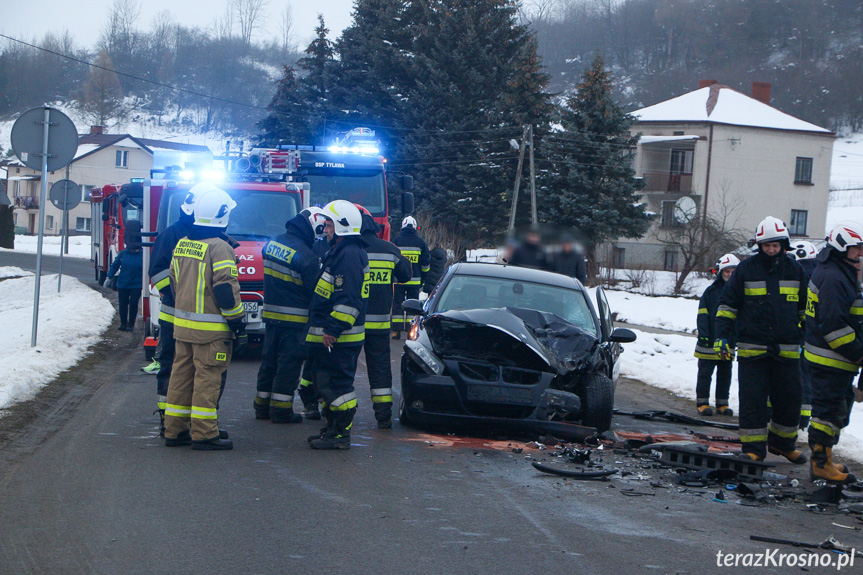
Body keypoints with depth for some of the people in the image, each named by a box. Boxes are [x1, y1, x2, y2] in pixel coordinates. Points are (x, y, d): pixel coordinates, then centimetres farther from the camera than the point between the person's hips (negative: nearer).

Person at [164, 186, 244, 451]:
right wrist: (237, 319, -9)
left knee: (181, 374, 13)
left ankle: (175, 431, 18)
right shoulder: (219, 248, -16)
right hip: (210, 328, -8)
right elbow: (225, 289, -18)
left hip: (182, 323, 8)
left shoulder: (180, 245, 10)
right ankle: (204, 434, -1)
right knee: (207, 378, -3)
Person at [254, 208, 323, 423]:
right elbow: (316, 290, -13)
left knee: (269, 360, 15)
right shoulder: (305, 255, -19)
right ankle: (281, 410, 2)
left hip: (270, 314, 7)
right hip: (294, 319, -7)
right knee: (289, 363, 0)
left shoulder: (272, 244, 6)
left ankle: (262, 406, 21)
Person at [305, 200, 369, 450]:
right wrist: (327, 329, 26)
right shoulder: (338, 252, 18)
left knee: (337, 384, -8)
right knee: (327, 384, 17)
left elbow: (348, 299, -24)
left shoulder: (349, 255, -17)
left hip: (339, 337, -11)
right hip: (330, 334, 11)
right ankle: (333, 428, 25)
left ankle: (340, 434, -4)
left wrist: (333, 329, -25)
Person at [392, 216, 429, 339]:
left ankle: (397, 330, 0)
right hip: (415, 281, 1)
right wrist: (423, 279, 17)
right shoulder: (420, 242, 5)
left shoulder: (396, 241, 1)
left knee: (397, 304, 4)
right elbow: (425, 264, 8)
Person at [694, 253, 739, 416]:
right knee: (705, 373, 0)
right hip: (710, 342, -3)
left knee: (725, 374, 9)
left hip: (729, 341, 3)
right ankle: (702, 403, 7)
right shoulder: (711, 291, 0)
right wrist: (703, 334, -12)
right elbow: (702, 315, -2)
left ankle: (722, 403, 17)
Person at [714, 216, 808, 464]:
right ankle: (753, 448, 7)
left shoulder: (795, 270, 7)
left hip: (787, 349, 2)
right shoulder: (746, 269, 0)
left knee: (790, 401, 8)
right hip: (752, 348, -2)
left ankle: (783, 443, 27)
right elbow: (727, 304, 5)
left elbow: (805, 307, 18)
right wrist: (722, 336, -2)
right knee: (752, 401, -2)